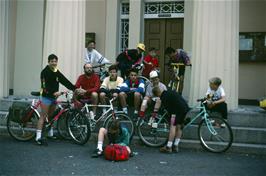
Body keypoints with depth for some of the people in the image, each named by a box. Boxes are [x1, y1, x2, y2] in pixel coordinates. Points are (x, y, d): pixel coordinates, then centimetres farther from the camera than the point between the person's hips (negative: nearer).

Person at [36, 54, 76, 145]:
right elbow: (45, 86, -22)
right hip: (46, 96, -7)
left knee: (51, 116, 17)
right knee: (43, 116, -9)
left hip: (54, 96, 7)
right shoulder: (45, 72, -12)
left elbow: (65, 81, 8)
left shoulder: (57, 72, 12)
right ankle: (38, 137, -9)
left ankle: (50, 133, 30)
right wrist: (54, 92, -35)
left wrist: (75, 88, 0)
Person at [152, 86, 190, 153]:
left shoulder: (164, 97, -5)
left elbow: (168, 108, -4)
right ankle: (175, 146, 18)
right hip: (186, 108, 9)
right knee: (178, 127, 14)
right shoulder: (169, 92, 22)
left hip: (179, 109, -9)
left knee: (173, 126, -6)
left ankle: (168, 147, -6)